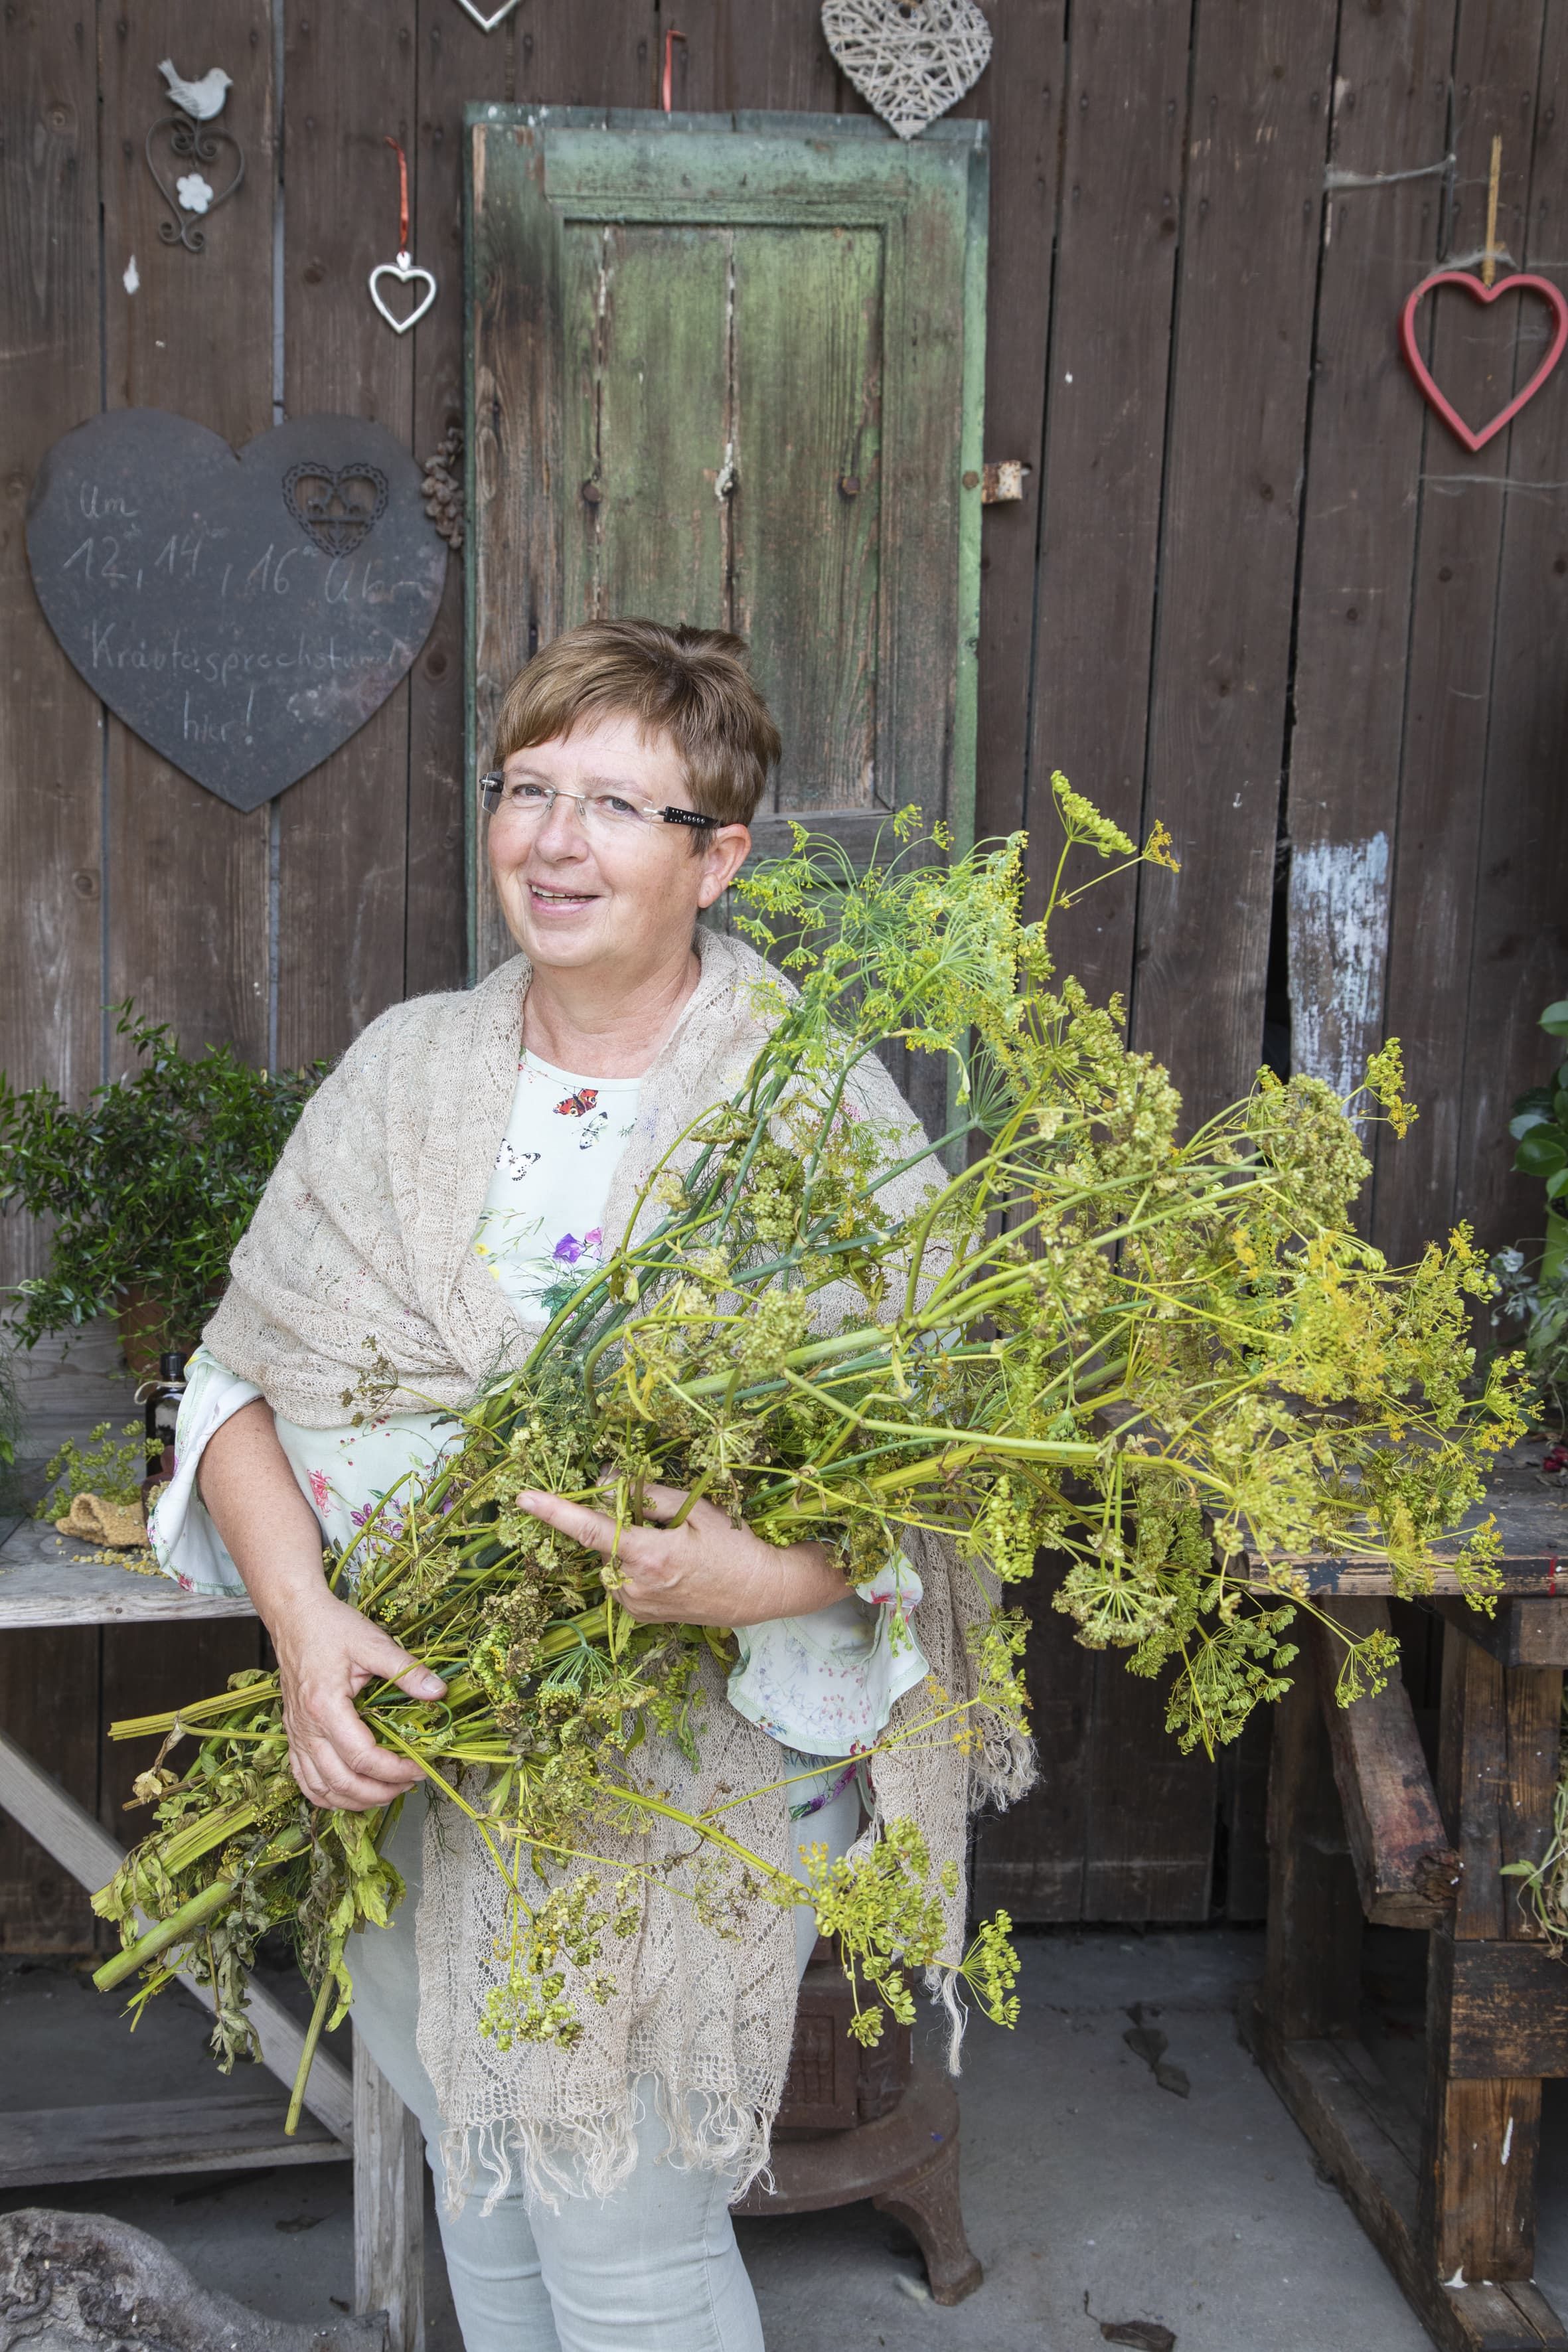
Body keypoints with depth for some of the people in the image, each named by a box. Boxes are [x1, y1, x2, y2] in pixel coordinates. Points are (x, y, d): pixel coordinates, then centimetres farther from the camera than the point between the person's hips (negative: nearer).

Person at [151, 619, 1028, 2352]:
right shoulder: (405, 1070, 2)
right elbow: (242, 1378, 0)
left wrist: (760, 1578, -31)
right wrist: (304, 1617, -16)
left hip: (690, 1773, -4)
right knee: (479, 2185, 21)